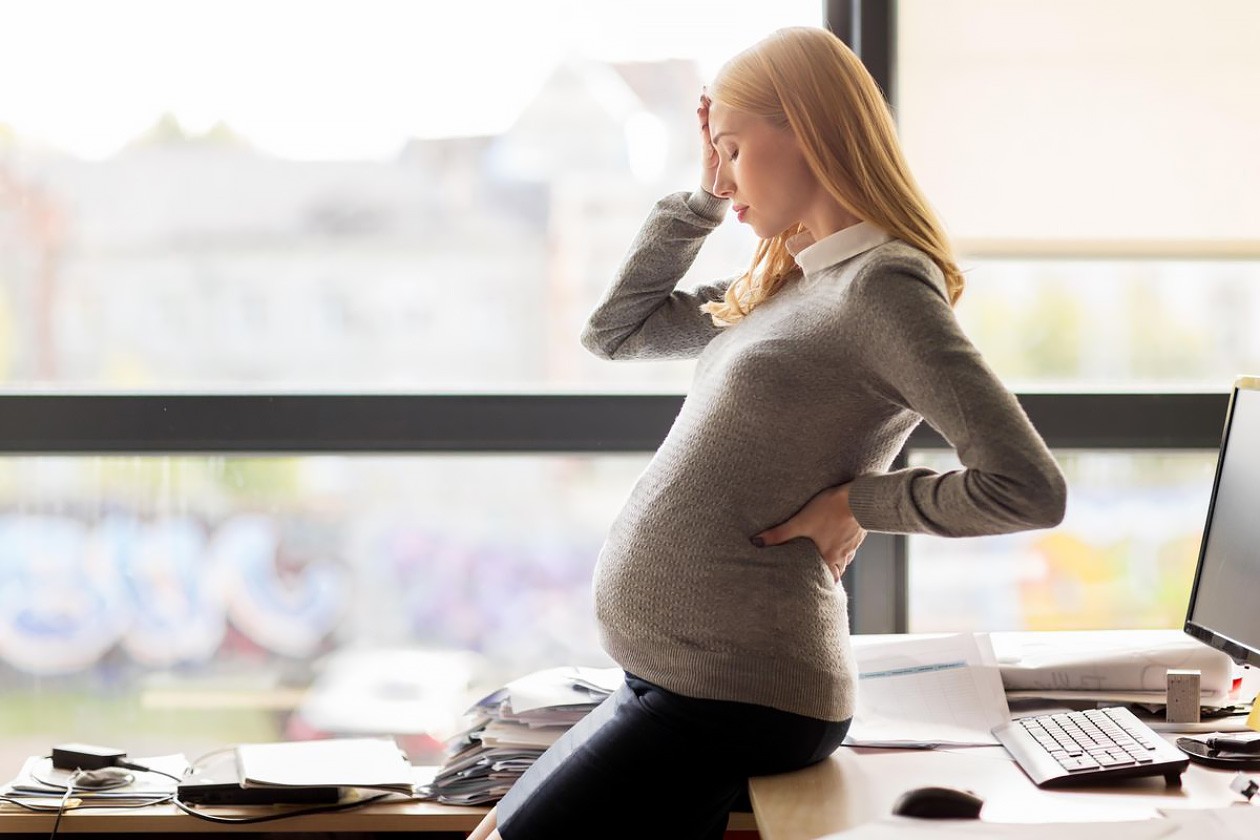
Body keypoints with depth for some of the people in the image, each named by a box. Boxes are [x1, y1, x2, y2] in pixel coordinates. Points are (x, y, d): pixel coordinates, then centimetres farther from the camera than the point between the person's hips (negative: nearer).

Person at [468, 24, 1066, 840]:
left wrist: (857, 504, -13)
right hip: (677, 677, 10)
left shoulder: (886, 287, -15)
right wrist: (704, 198, 15)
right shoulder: (788, 285, 13)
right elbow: (615, 329, 24)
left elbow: (1031, 488, -22)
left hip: (733, 694, -10)